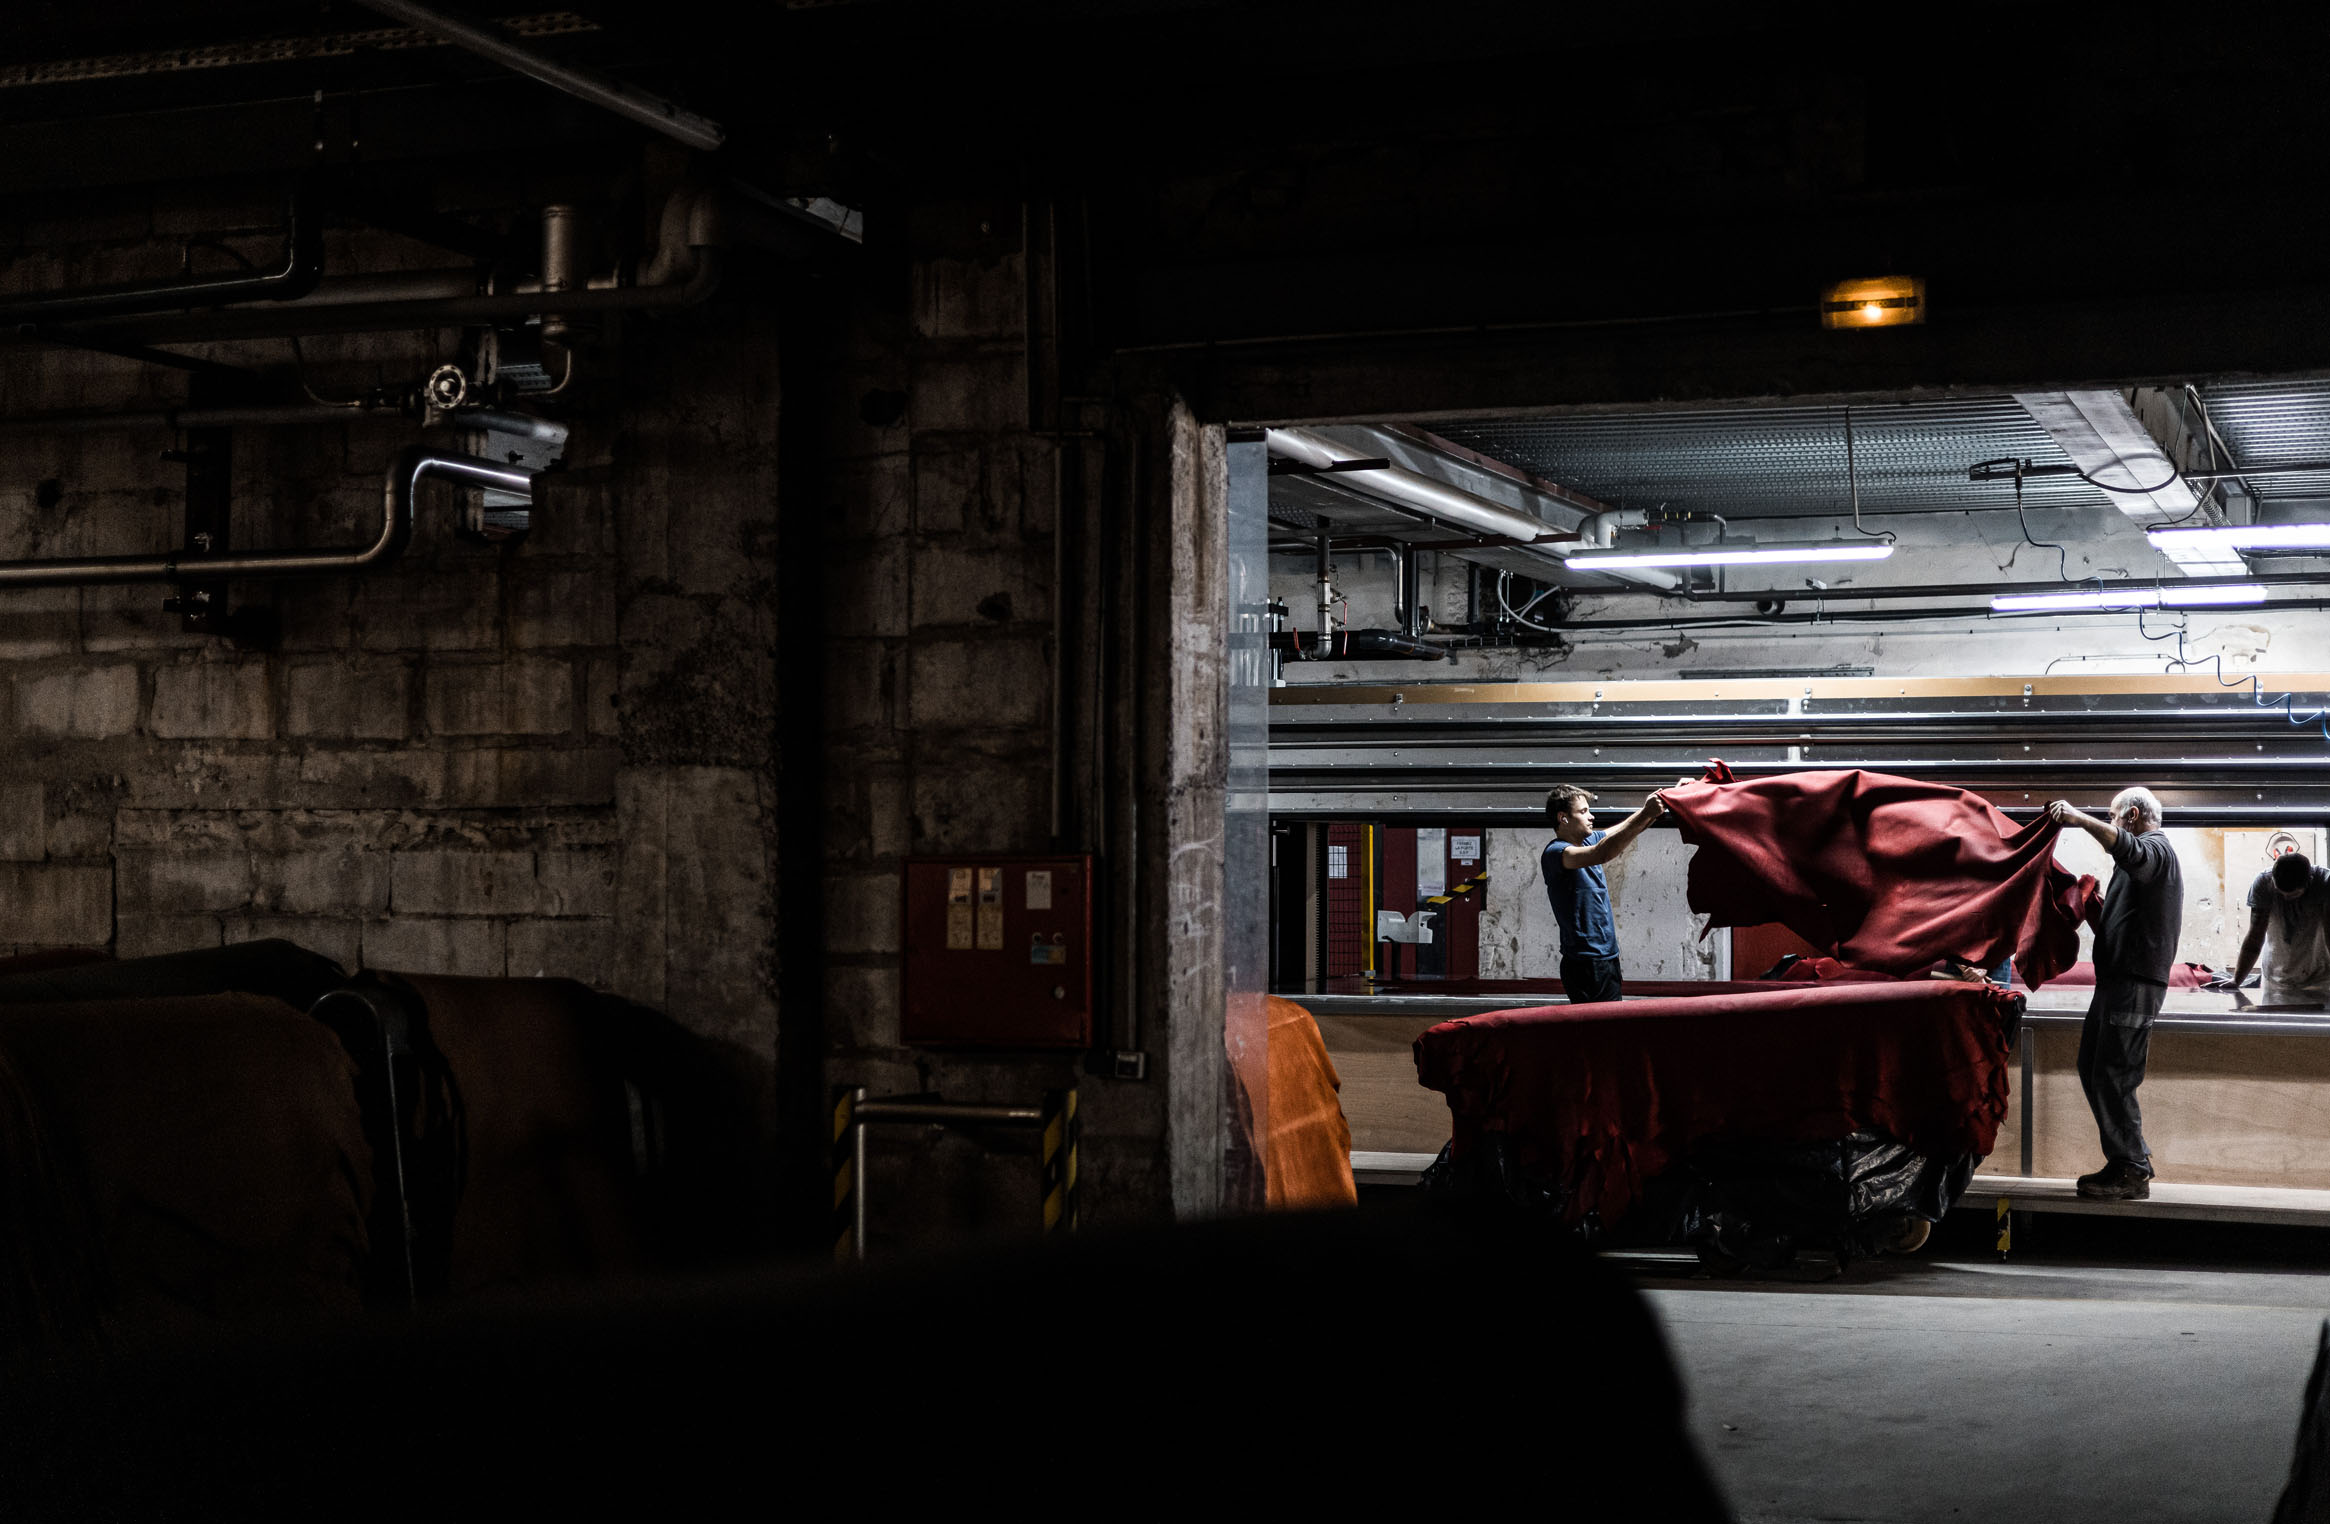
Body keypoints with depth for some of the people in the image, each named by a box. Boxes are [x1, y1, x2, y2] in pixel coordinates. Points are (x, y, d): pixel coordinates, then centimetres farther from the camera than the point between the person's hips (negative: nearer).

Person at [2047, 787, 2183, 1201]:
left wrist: (2077, 817, -32)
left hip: (2134, 983, -11)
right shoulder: (2152, 855, 27)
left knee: (2112, 1078, -11)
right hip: (2116, 981, 11)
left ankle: (2132, 1173, -7)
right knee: (2092, 1070, 12)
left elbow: (2126, 848, -35)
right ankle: (2129, 1161, 16)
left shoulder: (2155, 849, -8)